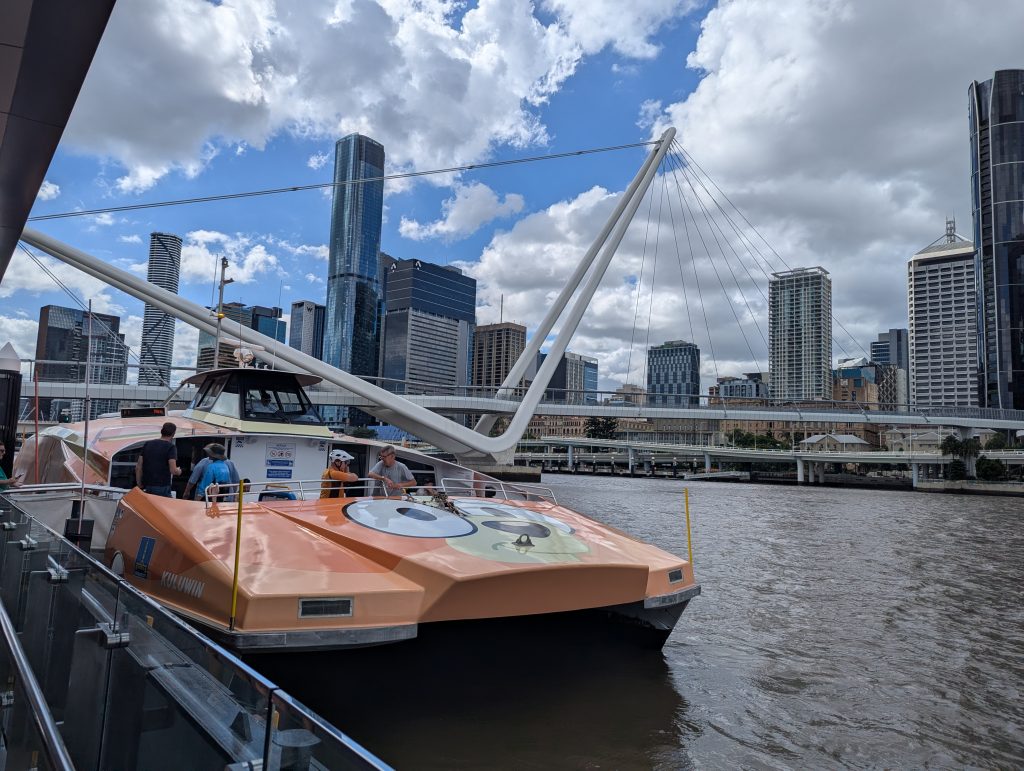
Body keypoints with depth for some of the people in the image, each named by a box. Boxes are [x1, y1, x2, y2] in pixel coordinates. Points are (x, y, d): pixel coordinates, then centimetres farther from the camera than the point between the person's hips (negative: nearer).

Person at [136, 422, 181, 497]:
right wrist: (179, 471, 8)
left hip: (147, 487, 6)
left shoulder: (147, 444, 11)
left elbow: (138, 467, 12)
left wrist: (139, 485, 18)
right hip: (162, 488, -6)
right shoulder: (170, 447, -6)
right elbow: (173, 470, -14)